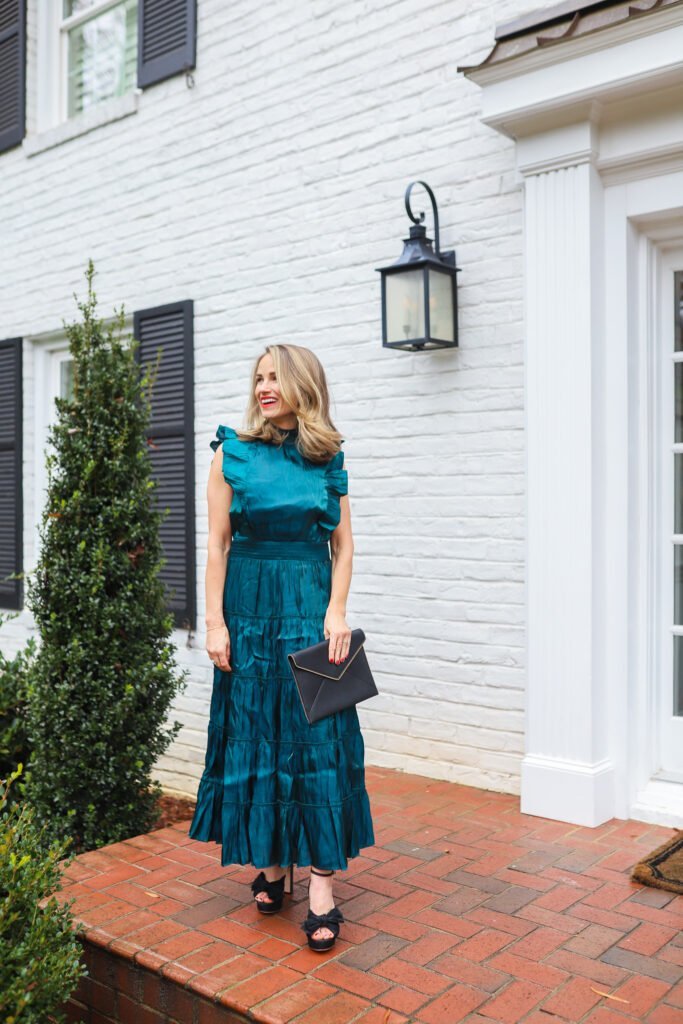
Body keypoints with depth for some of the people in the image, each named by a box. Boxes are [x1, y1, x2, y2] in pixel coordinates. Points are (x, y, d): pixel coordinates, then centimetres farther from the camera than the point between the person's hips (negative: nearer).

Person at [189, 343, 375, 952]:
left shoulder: (328, 458, 6)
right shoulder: (233, 453, 3)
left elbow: (343, 543, 6)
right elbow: (218, 542, 0)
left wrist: (337, 614, -6)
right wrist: (215, 621, -5)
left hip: (310, 605, 0)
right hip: (250, 607, 0)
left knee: (318, 737, -1)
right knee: (254, 735, 6)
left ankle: (322, 884, 5)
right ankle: (272, 866, 22)